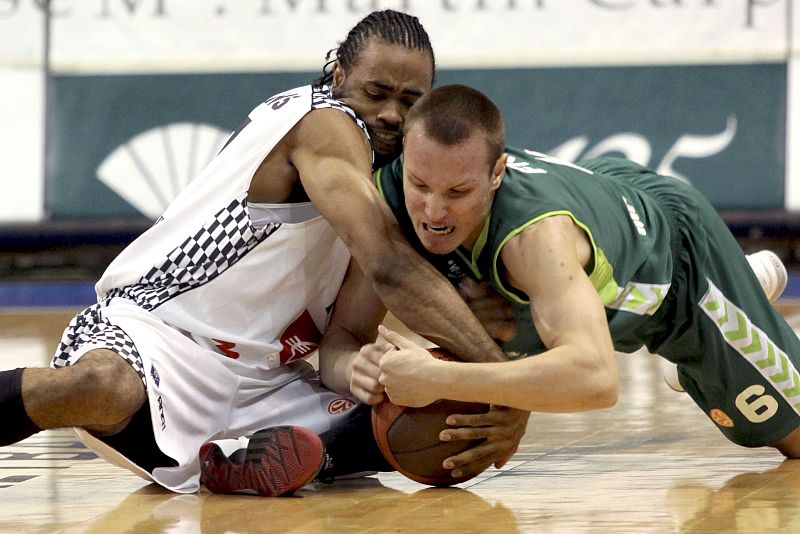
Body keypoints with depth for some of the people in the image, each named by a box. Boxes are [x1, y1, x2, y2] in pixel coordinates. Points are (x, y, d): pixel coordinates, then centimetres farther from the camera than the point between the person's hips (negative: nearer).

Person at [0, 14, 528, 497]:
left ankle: (241, 456, -20)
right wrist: (501, 373, -27)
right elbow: (390, 266, -26)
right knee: (108, 388, -43)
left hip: (256, 384, 10)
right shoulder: (327, 123, -14)